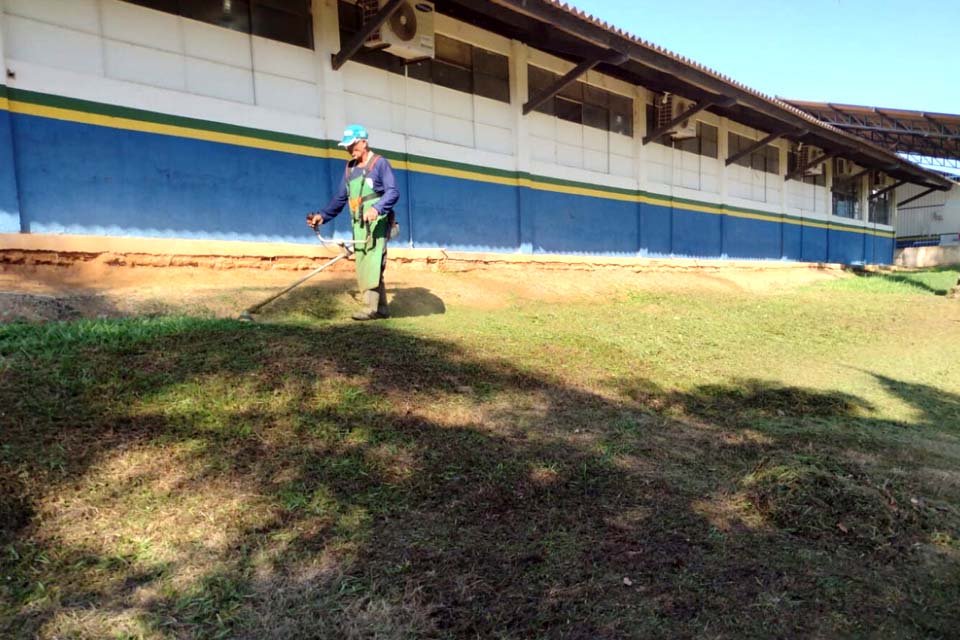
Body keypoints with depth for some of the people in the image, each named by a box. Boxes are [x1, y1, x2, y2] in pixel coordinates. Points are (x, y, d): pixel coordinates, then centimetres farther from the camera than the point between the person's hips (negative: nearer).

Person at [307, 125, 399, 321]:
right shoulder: (349, 168, 18)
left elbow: (393, 192, -15)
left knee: (371, 266, -16)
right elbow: (340, 198, 21)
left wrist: (376, 208, -31)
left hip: (377, 224, -7)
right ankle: (381, 308, 8)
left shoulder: (380, 163, -3)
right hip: (359, 226, 7)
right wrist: (323, 215, 10)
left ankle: (372, 308, -13)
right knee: (362, 269, 3)